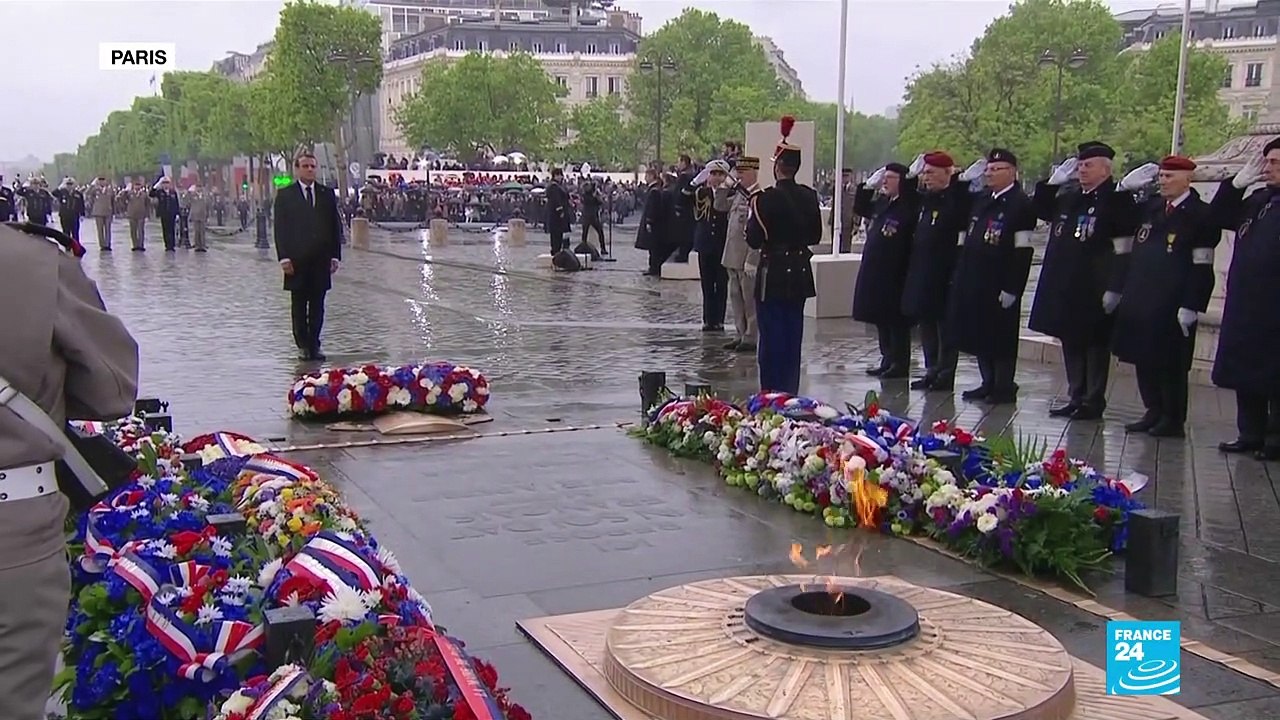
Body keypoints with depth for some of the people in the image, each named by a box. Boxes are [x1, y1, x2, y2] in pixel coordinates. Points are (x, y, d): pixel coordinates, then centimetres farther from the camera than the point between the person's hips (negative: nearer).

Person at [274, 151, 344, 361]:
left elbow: (336, 226, 9)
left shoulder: (327, 194, 9)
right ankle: (303, 345, 11)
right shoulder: (285, 195, 3)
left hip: (321, 259, 2)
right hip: (296, 260, -2)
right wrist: (283, 257, -9)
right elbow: (280, 229, -1)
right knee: (299, 305, 5)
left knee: (317, 305, 4)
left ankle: (314, 345, 9)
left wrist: (335, 255, 2)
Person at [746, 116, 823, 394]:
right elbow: (815, 236, 10)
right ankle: (791, 393, 19)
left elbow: (754, 240, -12)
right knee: (793, 335, 12)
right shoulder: (809, 196, 3)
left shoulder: (766, 198, -15)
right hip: (800, 273, 5)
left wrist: (753, 215, 3)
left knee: (772, 337, 0)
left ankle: (771, 393, 3)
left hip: (774, 273, -5)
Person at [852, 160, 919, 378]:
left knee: (897, 322, 0)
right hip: (876, 273, 8)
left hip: (895, 275, -8)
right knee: (881, 319, 15)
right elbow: (860, 209, 25)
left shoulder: (909, 206, -11)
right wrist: (868, 186, 11)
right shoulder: (882, 202, 13)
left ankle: (900, 364, 9)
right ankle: (888, 360, 24)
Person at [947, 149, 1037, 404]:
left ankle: (1005, 387, 12)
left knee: (1001, 337, 2)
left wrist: (1011, 288, -18)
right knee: (979, 334, 13)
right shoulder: (981, 200, 12)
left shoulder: (1021, 204, -10)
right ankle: (988, 383, 24)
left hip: (1000, 285, -7)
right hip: (972, 282, 8)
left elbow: (1022, 251, -15)